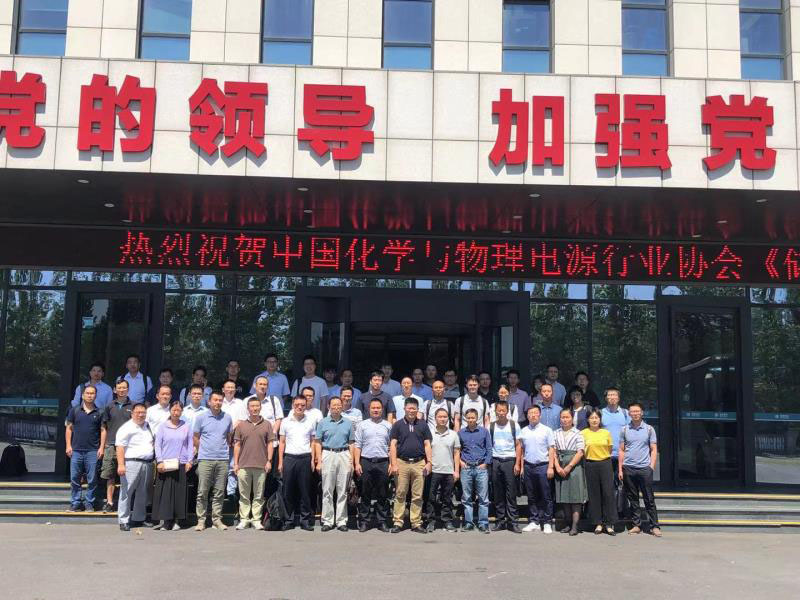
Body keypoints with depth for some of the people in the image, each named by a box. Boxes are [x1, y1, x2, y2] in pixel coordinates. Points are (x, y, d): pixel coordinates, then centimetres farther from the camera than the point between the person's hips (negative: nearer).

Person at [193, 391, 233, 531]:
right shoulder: (201, 417, 2)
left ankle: (217, 520, 11)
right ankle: (201, 520, 6)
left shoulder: (227, 418, 7)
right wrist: (202, 451, 9)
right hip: (205, 460, -2)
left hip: (223, 460, 2)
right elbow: (196, 438, 9)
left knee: (219, 493, 5)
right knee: (202, 492, -1)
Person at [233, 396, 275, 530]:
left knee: (259, 495, 4)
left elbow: (270, 444, 7)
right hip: (244, 465, 0)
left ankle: (256, 520, 11)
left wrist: (269, 461, -2)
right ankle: (244, 519, 11)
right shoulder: (241, 425, 8)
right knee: (244, 494, 4)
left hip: (261, 465, 0)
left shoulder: (267, 424, 6)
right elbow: (237, 445, 8)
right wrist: (235, 463, 3)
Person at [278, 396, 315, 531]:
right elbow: (282, 443, 10)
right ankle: (290, 520, 10)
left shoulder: (310, 422, 8)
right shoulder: (285, 422, 8)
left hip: (305, 458, 0)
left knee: (305, 491, 1)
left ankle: (305, 520, 8)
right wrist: (280, 462, 4)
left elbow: (313, 442, 11)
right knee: (288, 491, 1)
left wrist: (313, 460, 1)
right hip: (289, 458, 0)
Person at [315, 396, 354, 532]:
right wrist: (319, 462, -5)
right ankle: (327, 521, 7)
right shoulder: (323, 423, 6)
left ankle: (341, 521, 9)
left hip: (344, 455, 1)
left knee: (342, 491, 3)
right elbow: (318, 443, 4)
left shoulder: (348, 423, 10)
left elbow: (351, 444, 10)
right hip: (328, 455, -1)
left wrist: (351, 462, 2)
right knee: (327, 491, 1)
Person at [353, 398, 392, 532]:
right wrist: (357, 463, -3)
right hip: (366, 462, -1)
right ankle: (364, 521, 8)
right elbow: (357, 445, 5)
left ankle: (383, 521, 11)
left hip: (383, 462, 1)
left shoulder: (388, 426, 11)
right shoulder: (362, 425, 8)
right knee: (365, 494, 2)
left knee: (383, 495, 4)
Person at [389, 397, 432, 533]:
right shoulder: (398, 425, 5)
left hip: (419, 463, 2)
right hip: (402, 462, -1)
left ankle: (416, 523, 10)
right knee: (400, 494, 0)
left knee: (417, 496, 4)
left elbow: (427, 445, 10)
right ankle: (398, 522, 5)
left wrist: (429, 462, 0)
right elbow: (393, 445, 1)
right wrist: (393, 464, -8)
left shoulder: (423, 425, 10)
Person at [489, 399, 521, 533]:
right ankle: (500, 521, 11)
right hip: (495, 461, 2)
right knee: (498, 493, 5)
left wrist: (517, 463, -4)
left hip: (510, 460, -2)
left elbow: (518, 445, 4)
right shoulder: (491, 426, 7)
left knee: (511, 493, -2)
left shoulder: (514, 425, 3)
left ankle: (512, 522, 2)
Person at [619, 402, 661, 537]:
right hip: (628, 469, 2)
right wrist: (620, 469, 5)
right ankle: (636, 525, 14)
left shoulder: (649, 429, 4)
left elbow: (654, 450, 4)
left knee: (649, 499, -1)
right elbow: (621, 451, 11)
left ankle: (655, 526, 4)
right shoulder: (624, 430, 8)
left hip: (644, 468, -2)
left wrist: (652, 466, -6)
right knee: (633, 499, 7)